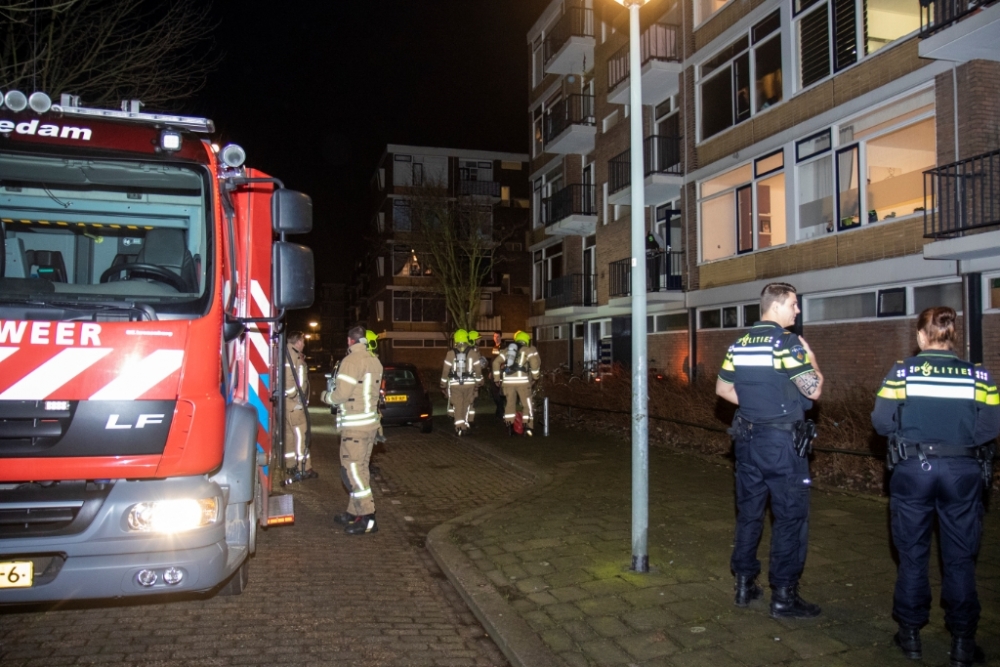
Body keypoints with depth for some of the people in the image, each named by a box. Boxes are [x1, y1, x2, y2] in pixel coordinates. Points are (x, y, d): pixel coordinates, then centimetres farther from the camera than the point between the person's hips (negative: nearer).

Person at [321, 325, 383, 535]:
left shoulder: (351, 361, -14)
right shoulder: (375, 362, 10)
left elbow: (341, 394, -18)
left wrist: (326, 396, 3)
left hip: (354, 425, -8)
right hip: (371, 421, 9)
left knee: (352, 469, -5)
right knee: (360, 468, 15)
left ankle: (368, 518, -6)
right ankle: (354, 513, 23)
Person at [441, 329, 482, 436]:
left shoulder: (451, 353, -1)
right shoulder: (473, 352, -1)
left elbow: (445, 370, 0)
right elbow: (477, 369, 1)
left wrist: (443, 384, 9)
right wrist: (478, 382, 11)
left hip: (455, 383, -1)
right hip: (469, 383, 1)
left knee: (458, 406, 6)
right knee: (466, 405, 14)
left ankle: (459, 427, -4)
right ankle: (465, 426, 15)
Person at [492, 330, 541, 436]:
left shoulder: (506, 350, 22)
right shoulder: (530, 350, 9)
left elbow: (496, 362, 13)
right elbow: (535, 362, -9)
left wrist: (497, 378, 17)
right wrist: (535, 377, 1)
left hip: (507, 380, 4)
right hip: (522, 380, -4)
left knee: (510, 403, 15)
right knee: (527, 404, 5)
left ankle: (509, 426, 14)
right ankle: (527, 426, -1)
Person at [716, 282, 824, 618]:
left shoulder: (739, 344, 7)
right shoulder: (788, 343, -14)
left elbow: (723, 388, 13)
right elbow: (813, 389, -15)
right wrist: (811, 359, 1)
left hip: (747, 437, 7)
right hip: (782, 439, -7)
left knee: (748, 512, 14)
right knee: (790, 516, 4)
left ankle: (744, 584, 23)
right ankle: (783, 595, 9)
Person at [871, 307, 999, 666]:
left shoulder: (902, 371, -7)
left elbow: (881, 421, -10)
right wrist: (961, 434, 12)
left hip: (912, 470, -1)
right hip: (962, 472, 1)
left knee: (912, 555, 13)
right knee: (960, 558, 13)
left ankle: (910, 633, 22)